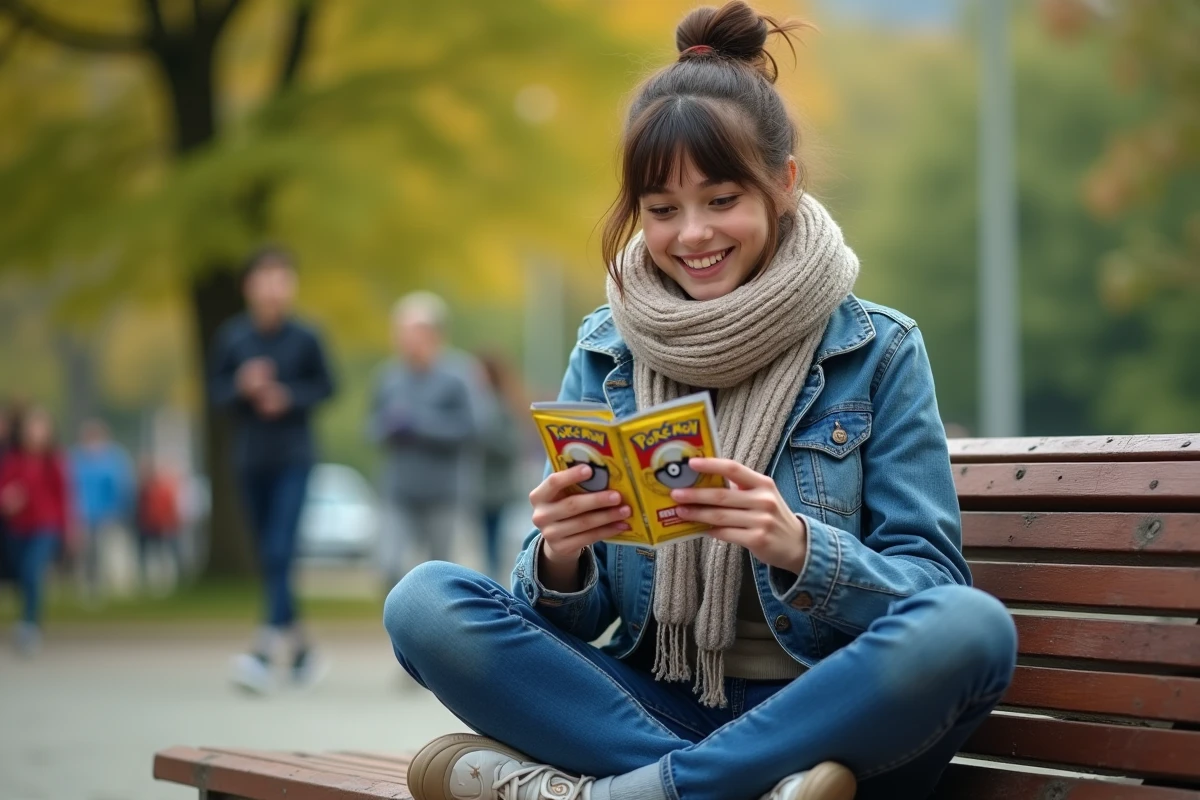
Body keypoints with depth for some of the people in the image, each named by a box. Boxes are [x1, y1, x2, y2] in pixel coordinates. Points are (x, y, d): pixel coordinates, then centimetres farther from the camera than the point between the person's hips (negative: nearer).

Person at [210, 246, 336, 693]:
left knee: (280, 552, -16)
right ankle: (301, 648, 24)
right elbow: (216, 391, 6)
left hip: (293, 459, -3)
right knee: (267, 558, 9)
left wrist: (288, 397, -13)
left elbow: (325, 387, 3)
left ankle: (264, 651, -23)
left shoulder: (304, 338, -5)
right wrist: (243, 388, -14)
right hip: (250, 459, 4)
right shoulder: (231, 337, 1)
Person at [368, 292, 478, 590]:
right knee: (391, 564, -11)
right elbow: (375, 426, 9)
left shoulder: (453, 378, -11)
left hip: (439, 492, -2)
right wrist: (391, 424, -14)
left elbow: (466, 430, -15)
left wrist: (417, 421, -19)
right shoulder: (389, 377, 0)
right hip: (400, 491, 2)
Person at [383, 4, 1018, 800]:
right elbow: (574, 620, 7)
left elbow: (933, 587, -5)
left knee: (972, 627, -33)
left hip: (826, 716, -2)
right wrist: (560, 562, -18)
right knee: (423, 601, -18)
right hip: (652, 703, 2)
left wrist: (798, 547, -25)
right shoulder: (605, 354, 8)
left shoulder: (877, 350, 1)